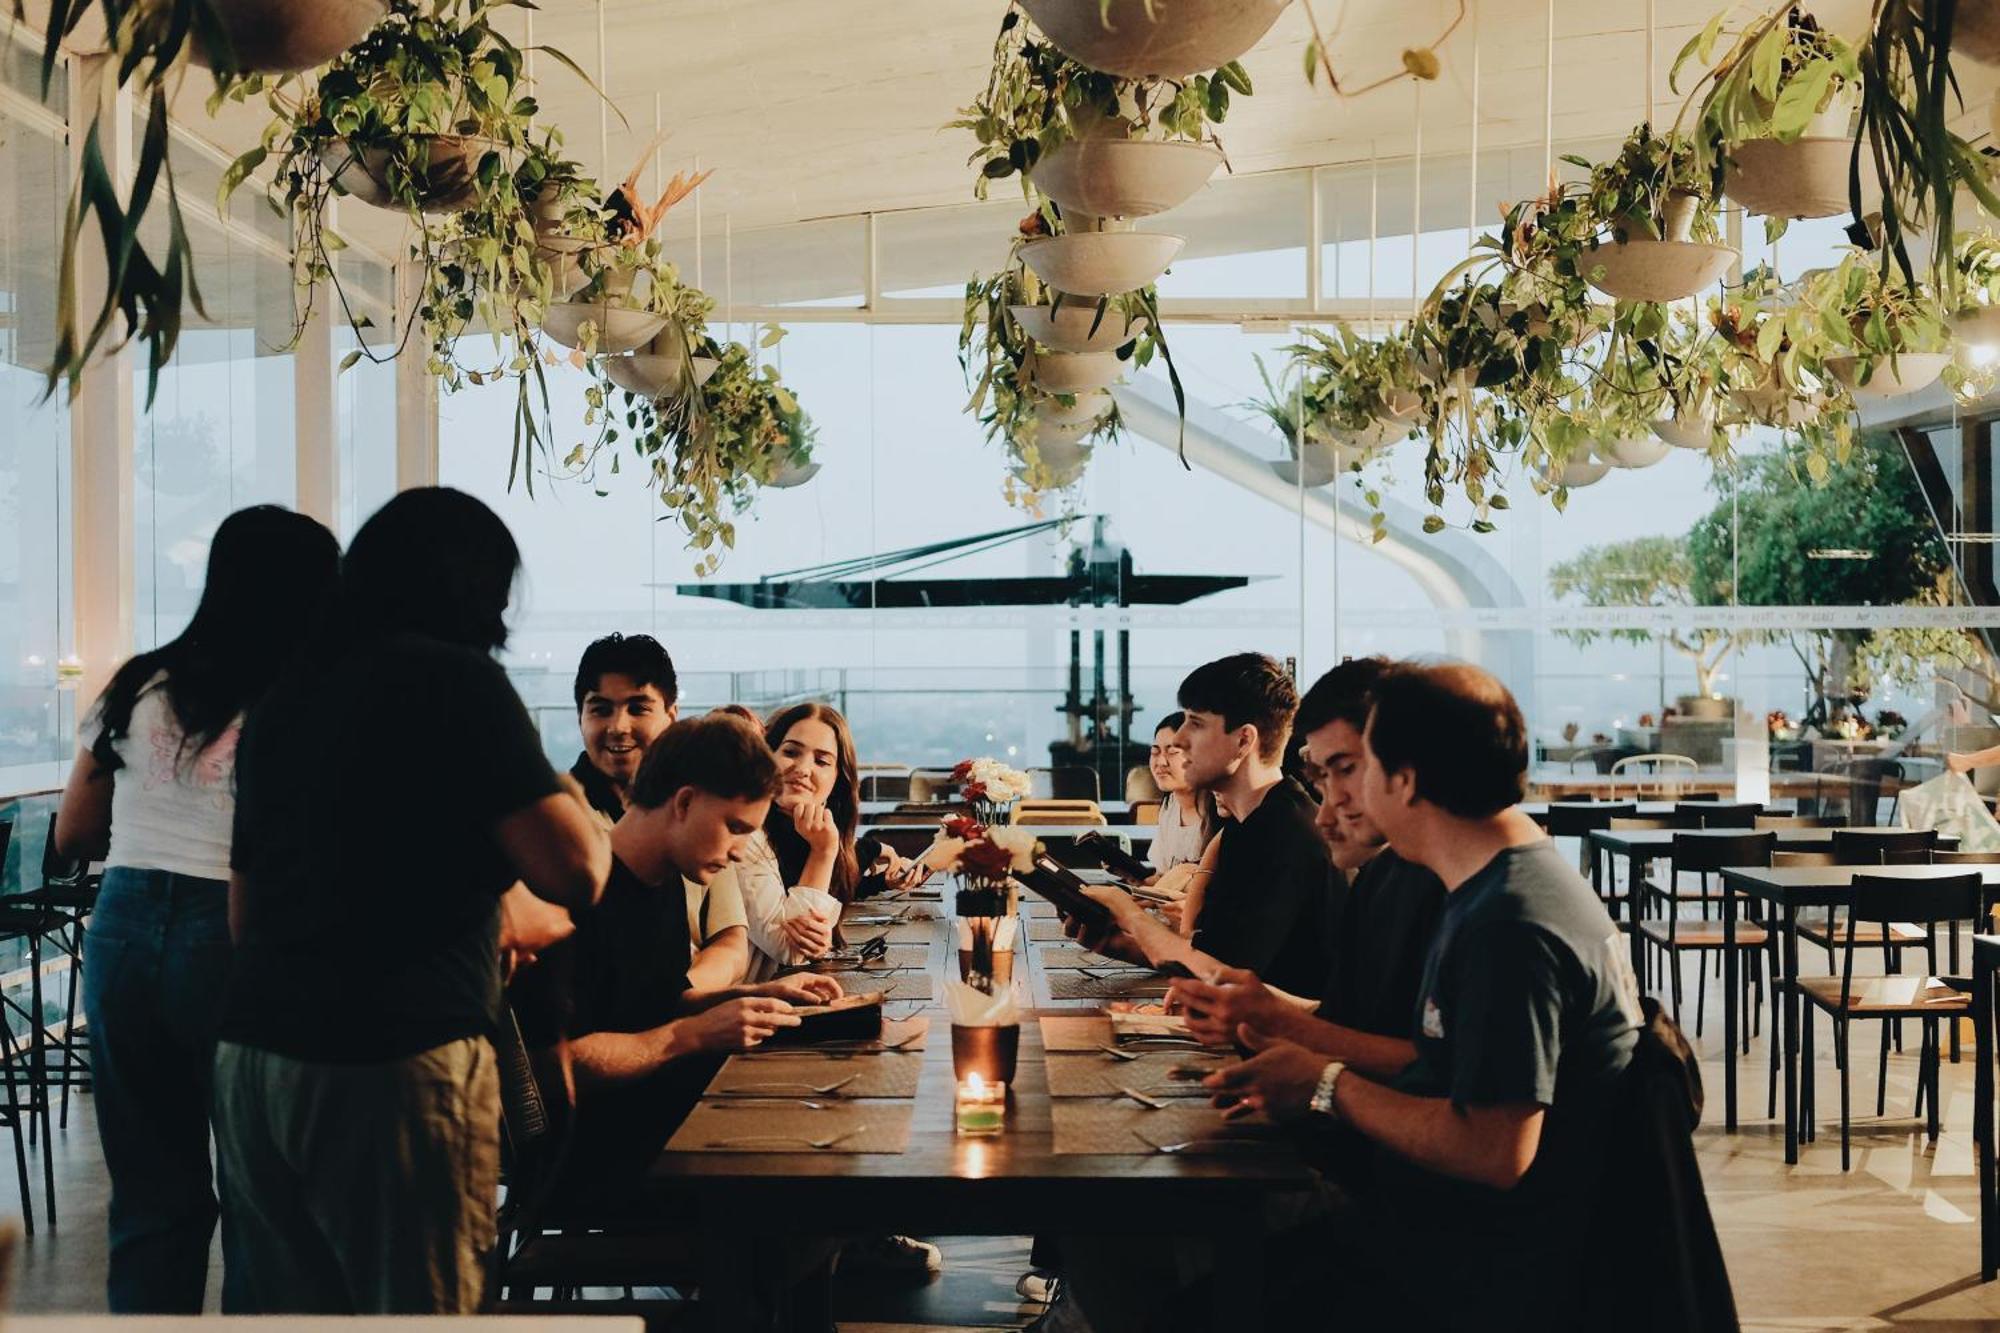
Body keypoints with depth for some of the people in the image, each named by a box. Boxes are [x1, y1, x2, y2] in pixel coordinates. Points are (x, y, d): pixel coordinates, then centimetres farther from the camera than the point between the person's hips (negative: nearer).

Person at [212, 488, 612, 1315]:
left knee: (291, 1306, 13)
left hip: (248, 1058, 7)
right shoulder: (456, 679, -7)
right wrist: (584, 815, 8)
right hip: (393, 1066, -7)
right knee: (416, 1306, 2)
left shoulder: (281, 698, 15)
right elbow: (574, 875, -14)